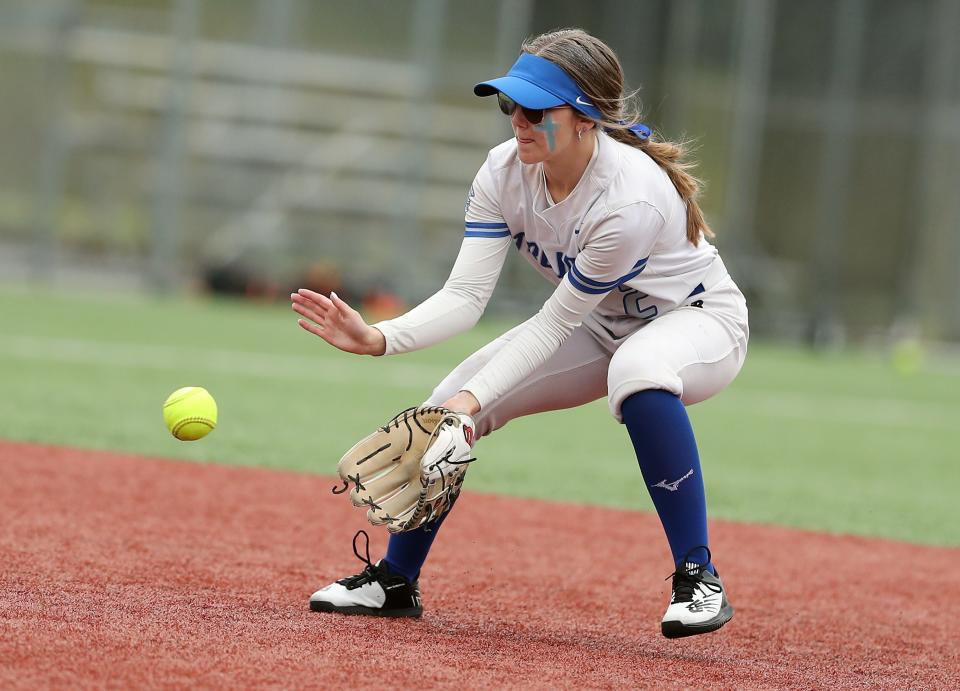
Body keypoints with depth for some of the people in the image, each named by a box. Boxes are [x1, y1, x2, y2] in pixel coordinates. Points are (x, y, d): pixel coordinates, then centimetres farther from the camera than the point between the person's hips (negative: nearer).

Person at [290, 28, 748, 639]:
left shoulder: (631, 198, -37)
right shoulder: (505, 172, -18)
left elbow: (555, 324, -29)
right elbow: (466, 295, -22)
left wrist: (476, 399, -34)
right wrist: (379, 338, -38)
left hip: (700, 320, -7)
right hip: (601, 328, 7)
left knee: (638, 370, -41)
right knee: (448, 405, -5)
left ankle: (699, 579, -31)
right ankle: (395, 582, 17)